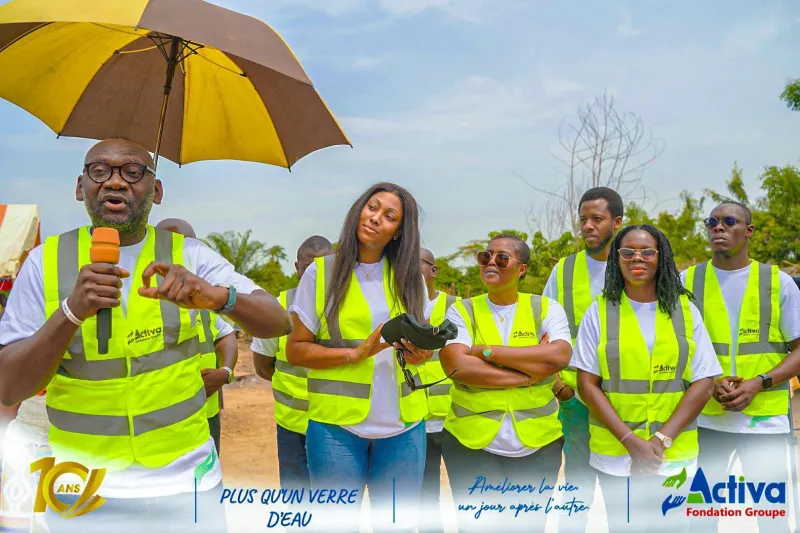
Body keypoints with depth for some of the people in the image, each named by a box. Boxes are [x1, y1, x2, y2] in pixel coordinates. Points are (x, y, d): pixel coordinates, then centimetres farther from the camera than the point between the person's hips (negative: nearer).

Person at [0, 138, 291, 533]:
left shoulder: (189, 256, -4)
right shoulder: (47, 260, -3)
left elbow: (278, 323, -13)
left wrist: (217, 296, -33)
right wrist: (72, 311, -24)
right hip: (82, 485, 0)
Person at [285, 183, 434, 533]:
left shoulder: (409, 277, 6)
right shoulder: (321, 272, -3)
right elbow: (295, 350, -4)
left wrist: (420, 353, -8)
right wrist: (355, 353, -17)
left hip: (403, 426, 3)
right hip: (336, 425, -2)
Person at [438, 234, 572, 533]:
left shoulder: (547, 309, 2)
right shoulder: (461, 311, 1)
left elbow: (558, 357, -17)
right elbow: (458, 367, -16)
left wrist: (485, 351, -14)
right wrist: (532, 369, -15)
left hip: (538, 442, 1)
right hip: (471, 440, -1)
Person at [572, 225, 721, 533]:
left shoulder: (685, 310, 3)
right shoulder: (599, 312, -1)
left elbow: (703, 383, -1)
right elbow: (587, 384, -4)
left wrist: (662, 439, -11)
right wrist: (630, 440, -13)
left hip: (675, 454, 1)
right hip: (614, 453, -1)